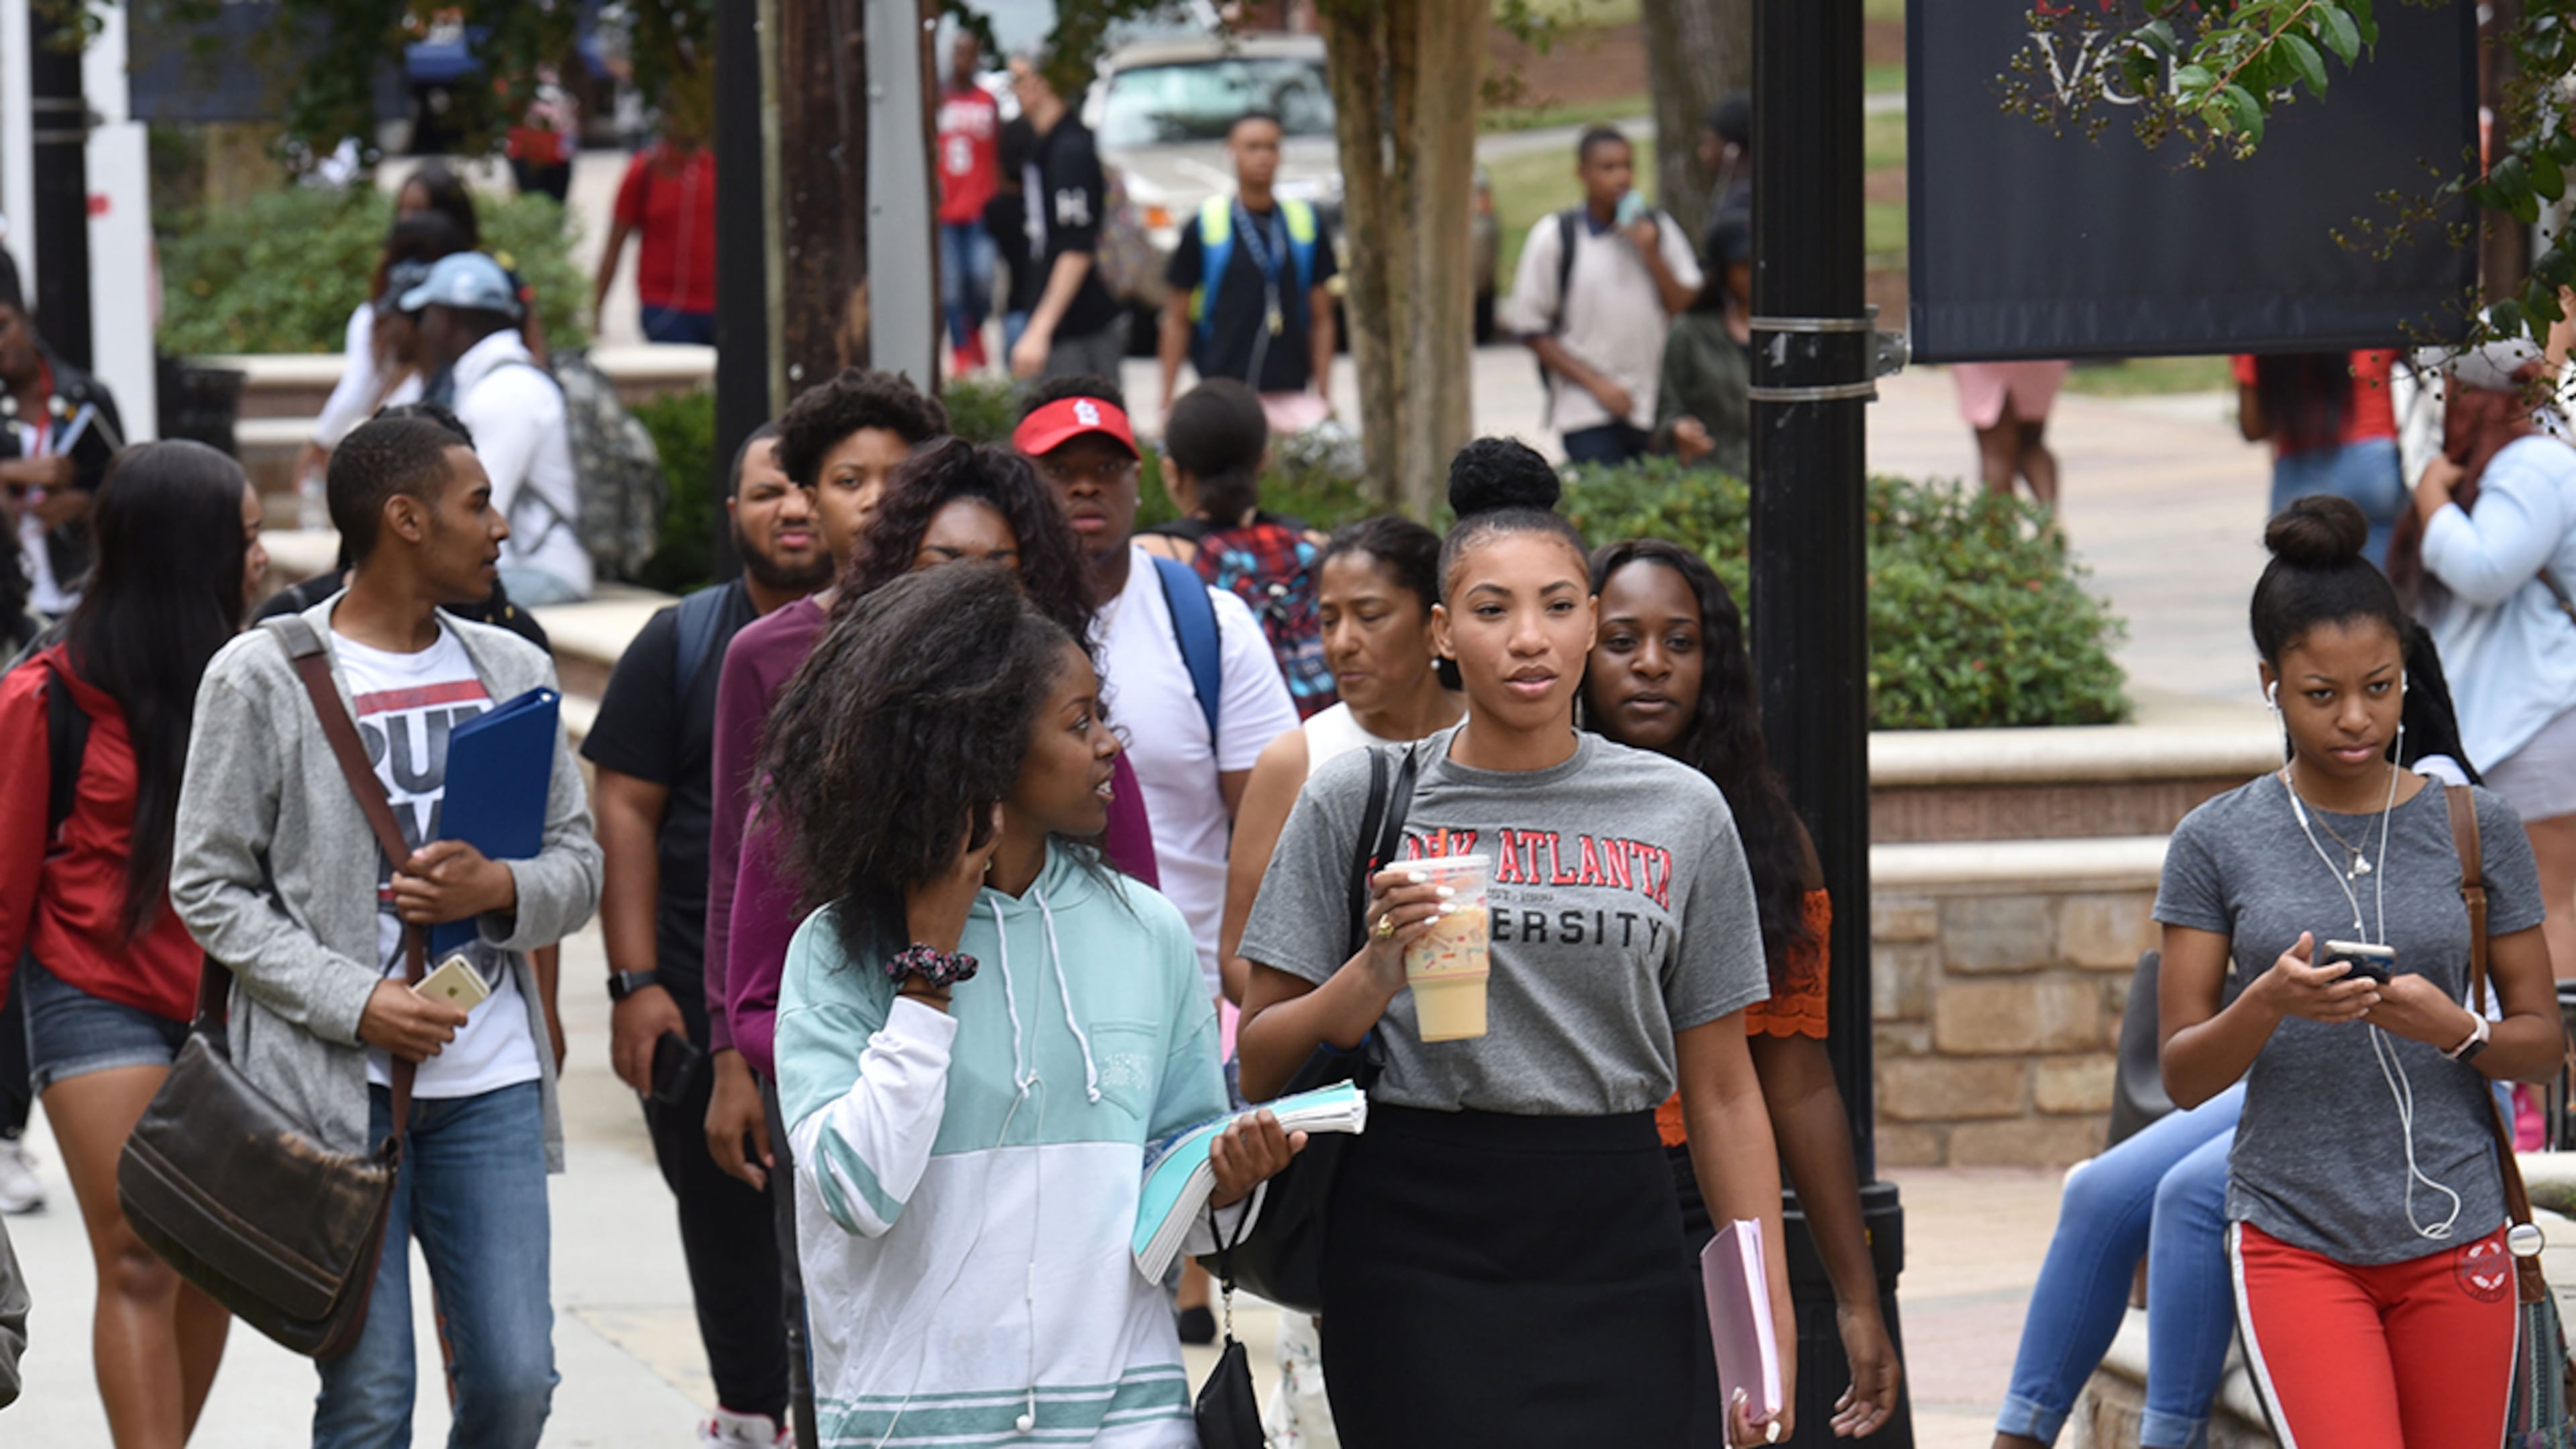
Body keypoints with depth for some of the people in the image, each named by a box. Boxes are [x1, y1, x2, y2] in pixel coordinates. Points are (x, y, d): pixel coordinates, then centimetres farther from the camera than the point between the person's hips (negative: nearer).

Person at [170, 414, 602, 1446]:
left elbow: (577, 863, 14)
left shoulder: (511, 671, 12)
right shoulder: (262, 679, -2)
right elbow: (210, 890, -4)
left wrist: (501, 889, -10)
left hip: (492, 1085, 4)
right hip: (335, 1088, -4)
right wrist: (352, 1001, -15)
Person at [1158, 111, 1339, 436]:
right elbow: (1177, 320, 7)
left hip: (1292, 397, 2)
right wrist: (1168, 404, 3)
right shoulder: (1204, 226, 4)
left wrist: (1324, 398, 7)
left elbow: (1322, 319, 13)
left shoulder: (1306, 222, 11)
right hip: (1223, 394, -2)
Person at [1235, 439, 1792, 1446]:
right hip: (1415, 1242, -1)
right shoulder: (1357, 802, 4)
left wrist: (1769, 1320, 5)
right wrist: (1376, 973, -14)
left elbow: (1722, 1092, 11)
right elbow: (1261, 1067, 4)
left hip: (1615, 1254, 2)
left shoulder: (1679, 812, 8)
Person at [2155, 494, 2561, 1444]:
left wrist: (2454, 1029, -14)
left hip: (2453, 1237, 2)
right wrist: (2268, 1004, -20)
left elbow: (2543, 1038, 8)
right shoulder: (2216, 845, 1)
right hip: (2293, 1242, -2)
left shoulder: (2478, 831, 4)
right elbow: (2183, 1074, 0)